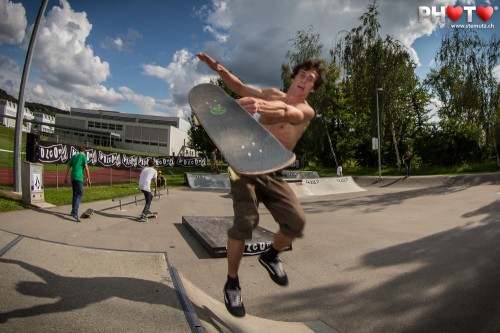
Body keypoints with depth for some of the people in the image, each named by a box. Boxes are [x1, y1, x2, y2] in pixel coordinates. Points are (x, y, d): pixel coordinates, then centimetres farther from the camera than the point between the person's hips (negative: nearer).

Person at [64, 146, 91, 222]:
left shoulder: (74, 156, 18)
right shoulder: (84, 156, -1)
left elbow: (68, 167, 16)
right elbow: (86, 168, -9)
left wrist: (66, 177, 21)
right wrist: (88, 179, -7)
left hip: (72, 177, 7)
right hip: (79, 177, -7)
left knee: (75, 194, 18)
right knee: (80, 195, -11)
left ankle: (73, 211, 22)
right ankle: (75, 213, -24)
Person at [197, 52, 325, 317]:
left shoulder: (307, 111, 0)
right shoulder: (272, 95, 8)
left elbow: (288, 113, -25)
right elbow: (239, 87, 20)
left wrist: (262, 106, -48)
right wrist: (219, 69, 1)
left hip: (272, 174, 1)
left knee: (296, 221, -13)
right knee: (245, 221, -15)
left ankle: (271, 256, 19)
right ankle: (232, 284, 4)